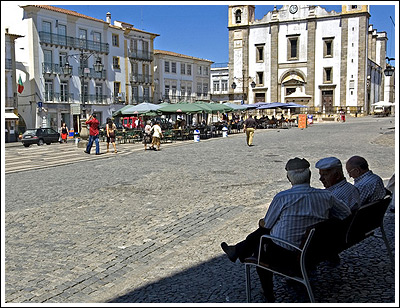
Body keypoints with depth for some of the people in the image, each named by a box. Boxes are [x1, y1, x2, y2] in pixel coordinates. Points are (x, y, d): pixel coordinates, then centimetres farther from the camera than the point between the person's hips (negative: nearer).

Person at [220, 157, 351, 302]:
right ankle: (238, 251, 43)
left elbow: (267, 223, -6)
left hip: (283, 255, -5)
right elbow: (346, 213, 7)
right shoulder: (326, 196, -9)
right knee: (262, 231, 25)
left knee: (259, 247, 29)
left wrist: (261, 222, 18)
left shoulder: (282, 198, -21)